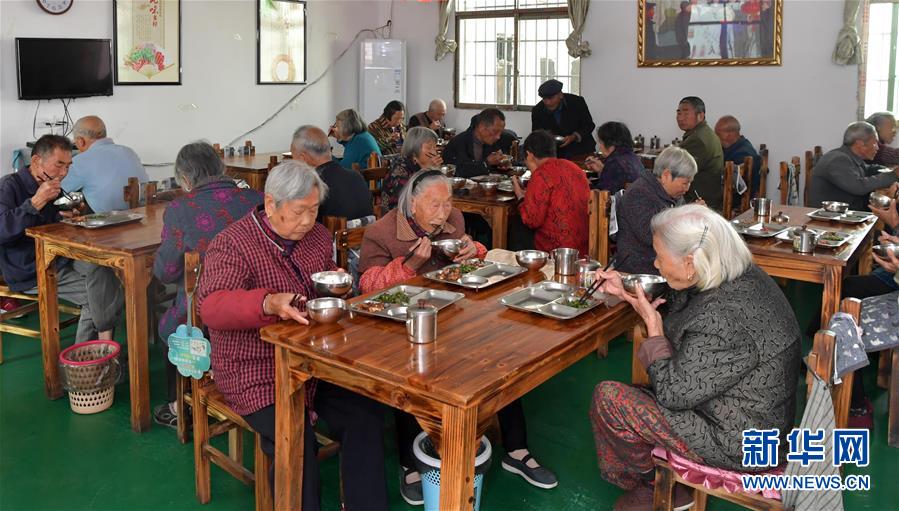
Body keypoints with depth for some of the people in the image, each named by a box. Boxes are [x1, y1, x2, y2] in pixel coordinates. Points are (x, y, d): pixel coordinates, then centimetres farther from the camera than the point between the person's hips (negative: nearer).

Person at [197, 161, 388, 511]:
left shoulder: (318, 236, 9)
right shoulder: (233, 243, -10)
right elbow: (210, 305, -25)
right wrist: (269, 304, -43)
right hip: (256, 371, -5)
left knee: (367, 415, -14)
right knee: (296, 439, -27)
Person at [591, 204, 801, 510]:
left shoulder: (721, 322, -34)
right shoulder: (740, 277, -5)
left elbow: (673, 393, -22)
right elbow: (675, 307, 14)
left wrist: (653, 325, -13)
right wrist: (626, 293, 8)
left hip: (738, 443, -10)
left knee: (608, 398, -8)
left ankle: (647, 485, 20)